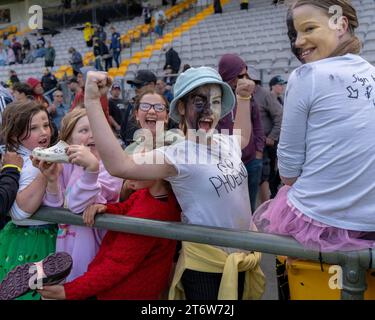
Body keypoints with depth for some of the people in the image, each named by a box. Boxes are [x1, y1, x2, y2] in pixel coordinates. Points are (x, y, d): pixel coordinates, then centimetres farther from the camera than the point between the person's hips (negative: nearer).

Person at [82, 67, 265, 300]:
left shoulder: (227, 143, 2)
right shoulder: (177, 156, -20)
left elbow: (244, 136, 28)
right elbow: (119, 165, -34)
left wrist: (244, 98, 20)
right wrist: (92, 101, -37)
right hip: (205, 267, -7)